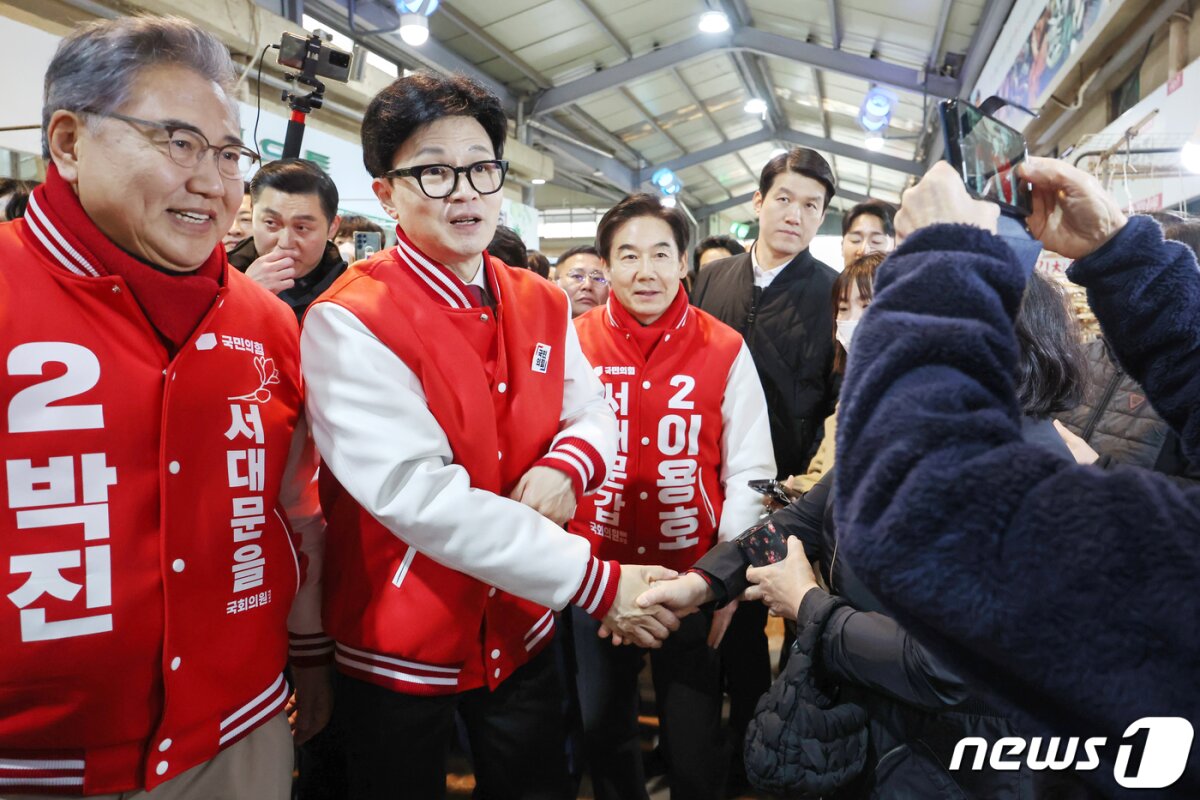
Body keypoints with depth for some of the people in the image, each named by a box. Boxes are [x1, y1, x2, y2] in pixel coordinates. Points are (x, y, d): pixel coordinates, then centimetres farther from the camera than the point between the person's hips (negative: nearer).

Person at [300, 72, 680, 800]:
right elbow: (415, 492, -27)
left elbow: (594, 413, 7)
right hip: (401, 647, -4)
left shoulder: (543, 305, 1)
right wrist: (598, 583, -28)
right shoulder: (349, 322, -18)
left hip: (523, 630, 5)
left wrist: (565, 466, -19)